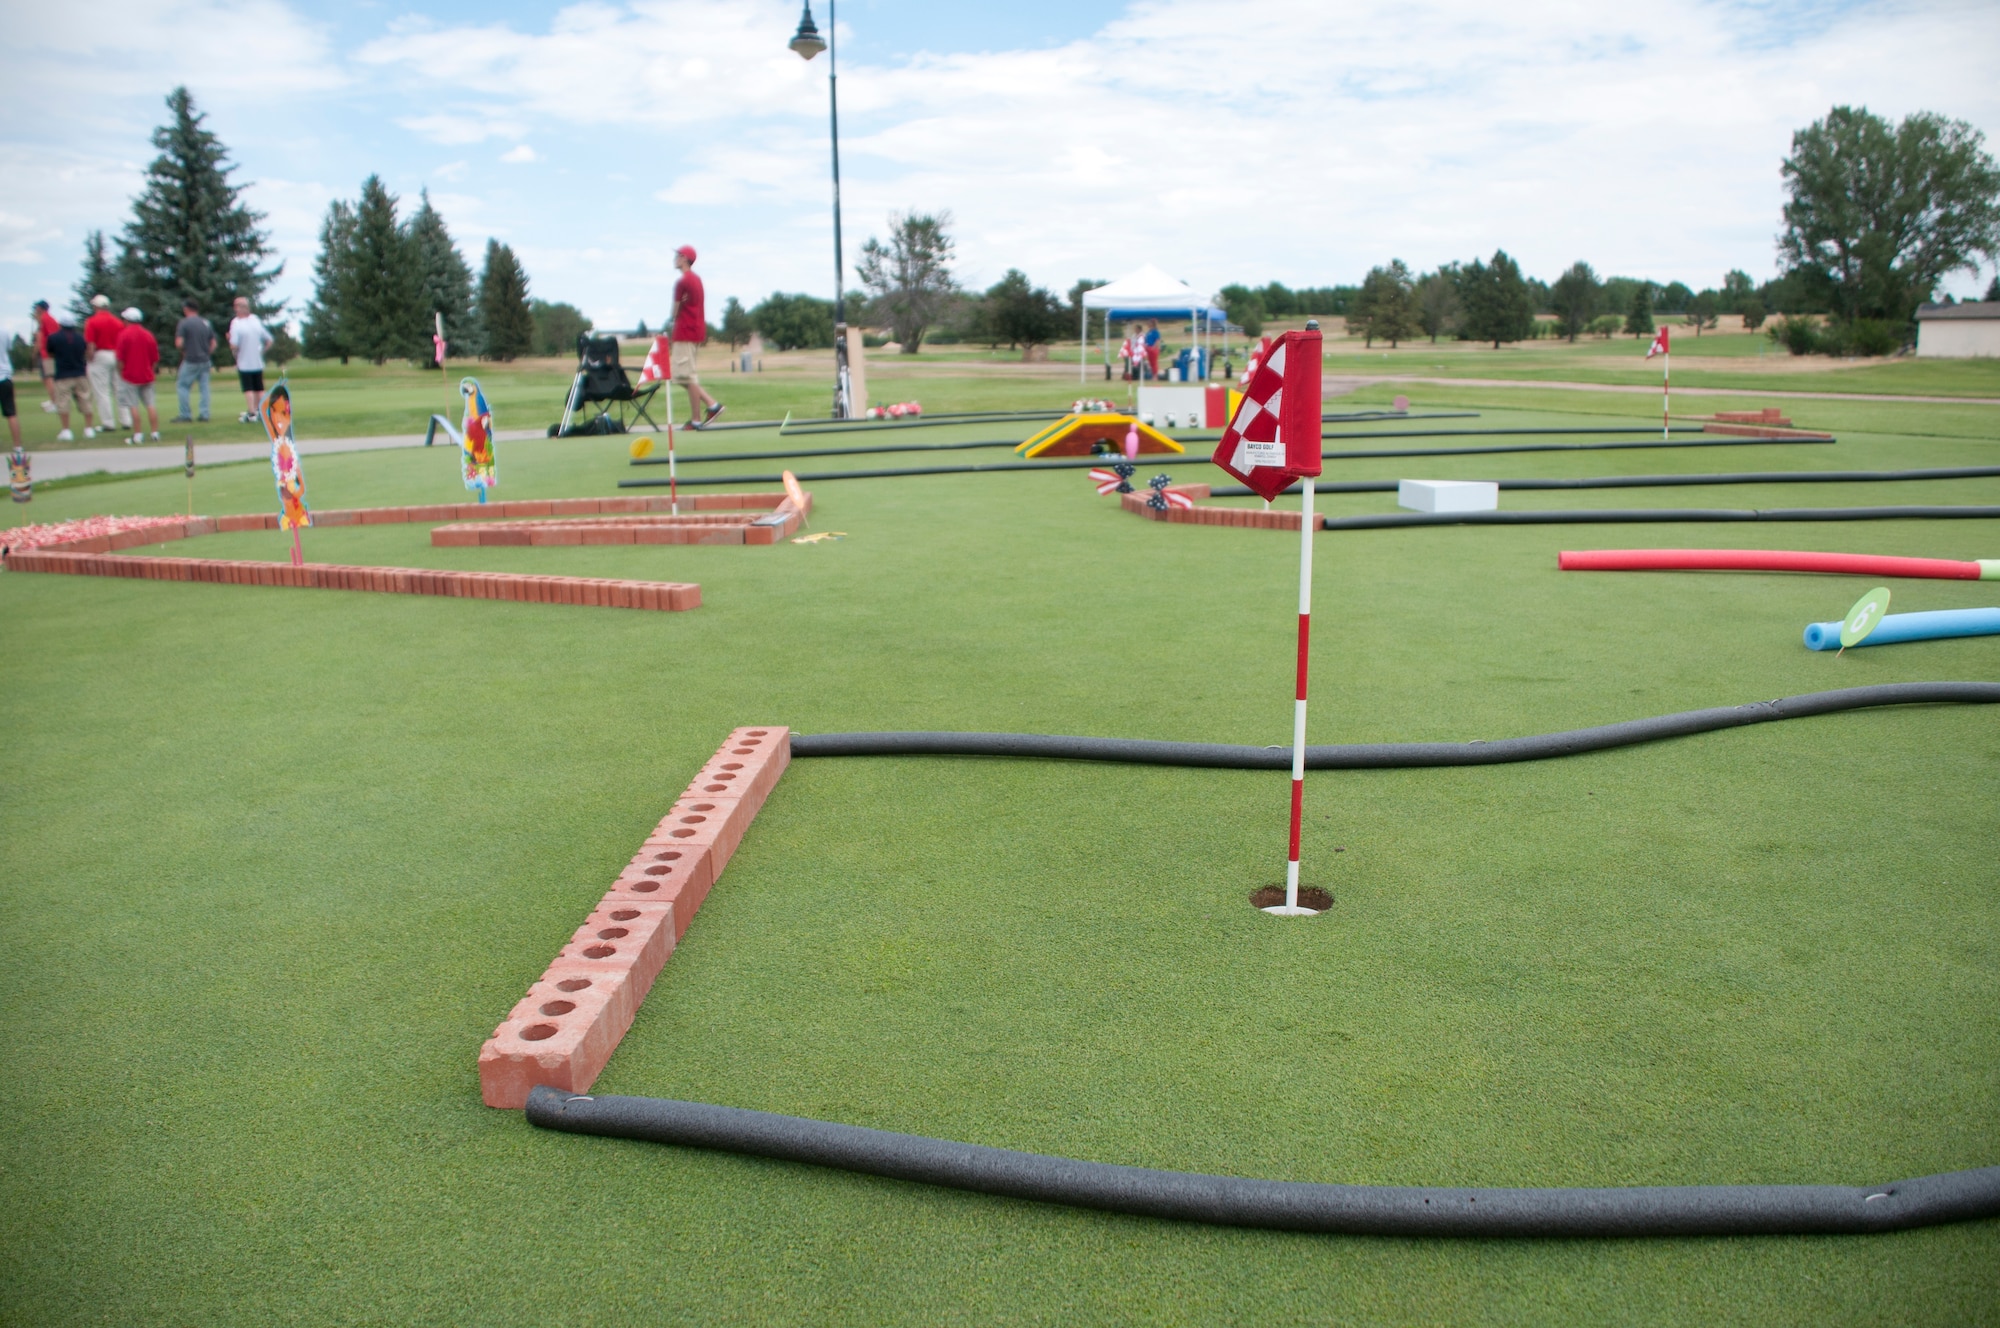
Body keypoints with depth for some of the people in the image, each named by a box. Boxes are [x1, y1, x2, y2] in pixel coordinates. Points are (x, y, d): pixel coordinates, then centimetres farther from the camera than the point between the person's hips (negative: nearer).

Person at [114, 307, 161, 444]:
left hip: (129, 376, -4)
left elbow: (120, 358, -10)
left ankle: (137, 435, -4)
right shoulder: (148, 335, 6)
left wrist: (120, 373, 1)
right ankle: (155, 433, 3)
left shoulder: (124, 334, -8)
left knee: (133, 406, -2)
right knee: (150, 404, 6)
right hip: (146, 376, 4)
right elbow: (155, 359, 7)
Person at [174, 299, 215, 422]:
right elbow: (213, 343, 9)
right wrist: (206, 354, 16)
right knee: (204, 387, 8)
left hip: (191, 361, -5)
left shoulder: (184, 323, -9)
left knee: (181, 385, 4)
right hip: (205, 361, 5)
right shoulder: (206, 323, 8)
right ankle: (205, 415, 7)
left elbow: (179, 343, -14)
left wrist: (183, 351, 4)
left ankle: (185, 415, 2)